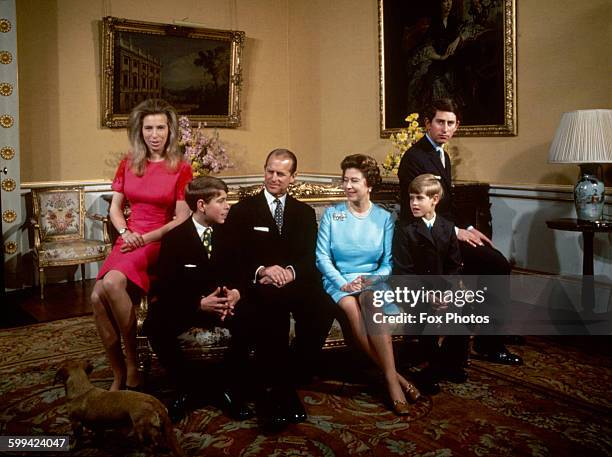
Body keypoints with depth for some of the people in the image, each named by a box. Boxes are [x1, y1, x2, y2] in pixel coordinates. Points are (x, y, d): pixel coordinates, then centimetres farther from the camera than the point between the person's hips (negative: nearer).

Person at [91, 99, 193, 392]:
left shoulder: (181, 168, -3)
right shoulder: (128, 164, 11)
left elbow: (182, 220, -5)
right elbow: (115, 208, 13)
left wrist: (146, 238, -13)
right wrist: (126, 232, -6)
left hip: (160, 242, -4)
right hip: (129, 239, 5)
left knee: (112, 282, -31)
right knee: (98, 297, -21)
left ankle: (132, 366, -13)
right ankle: (119, 375, -5)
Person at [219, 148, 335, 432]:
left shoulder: (305, 213, 18)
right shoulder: (243, 210, 11)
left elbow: (309, 259, 7)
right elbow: (233, 257, 0)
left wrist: (289, 272, -17)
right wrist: (261, 270, -20)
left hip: (294, 283, 3)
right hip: (256, 285, -2)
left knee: (323, 307, -30)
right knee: (272, 304, -37)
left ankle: (292, 377, -13)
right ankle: (274, 390, -23)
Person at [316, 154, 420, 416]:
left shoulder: (384, 218, 9)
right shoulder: (332, 215, 7)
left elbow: (389, 261, 6)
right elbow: (322, 257, 0)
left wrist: (373, 280, -14)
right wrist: (343, 283, -14)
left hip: (372, 280, 0)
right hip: (339, 281, 0)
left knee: (370, 300, -36)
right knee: (352, 308, -34)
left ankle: (389, 377, -35)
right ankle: (394, 377, -26)